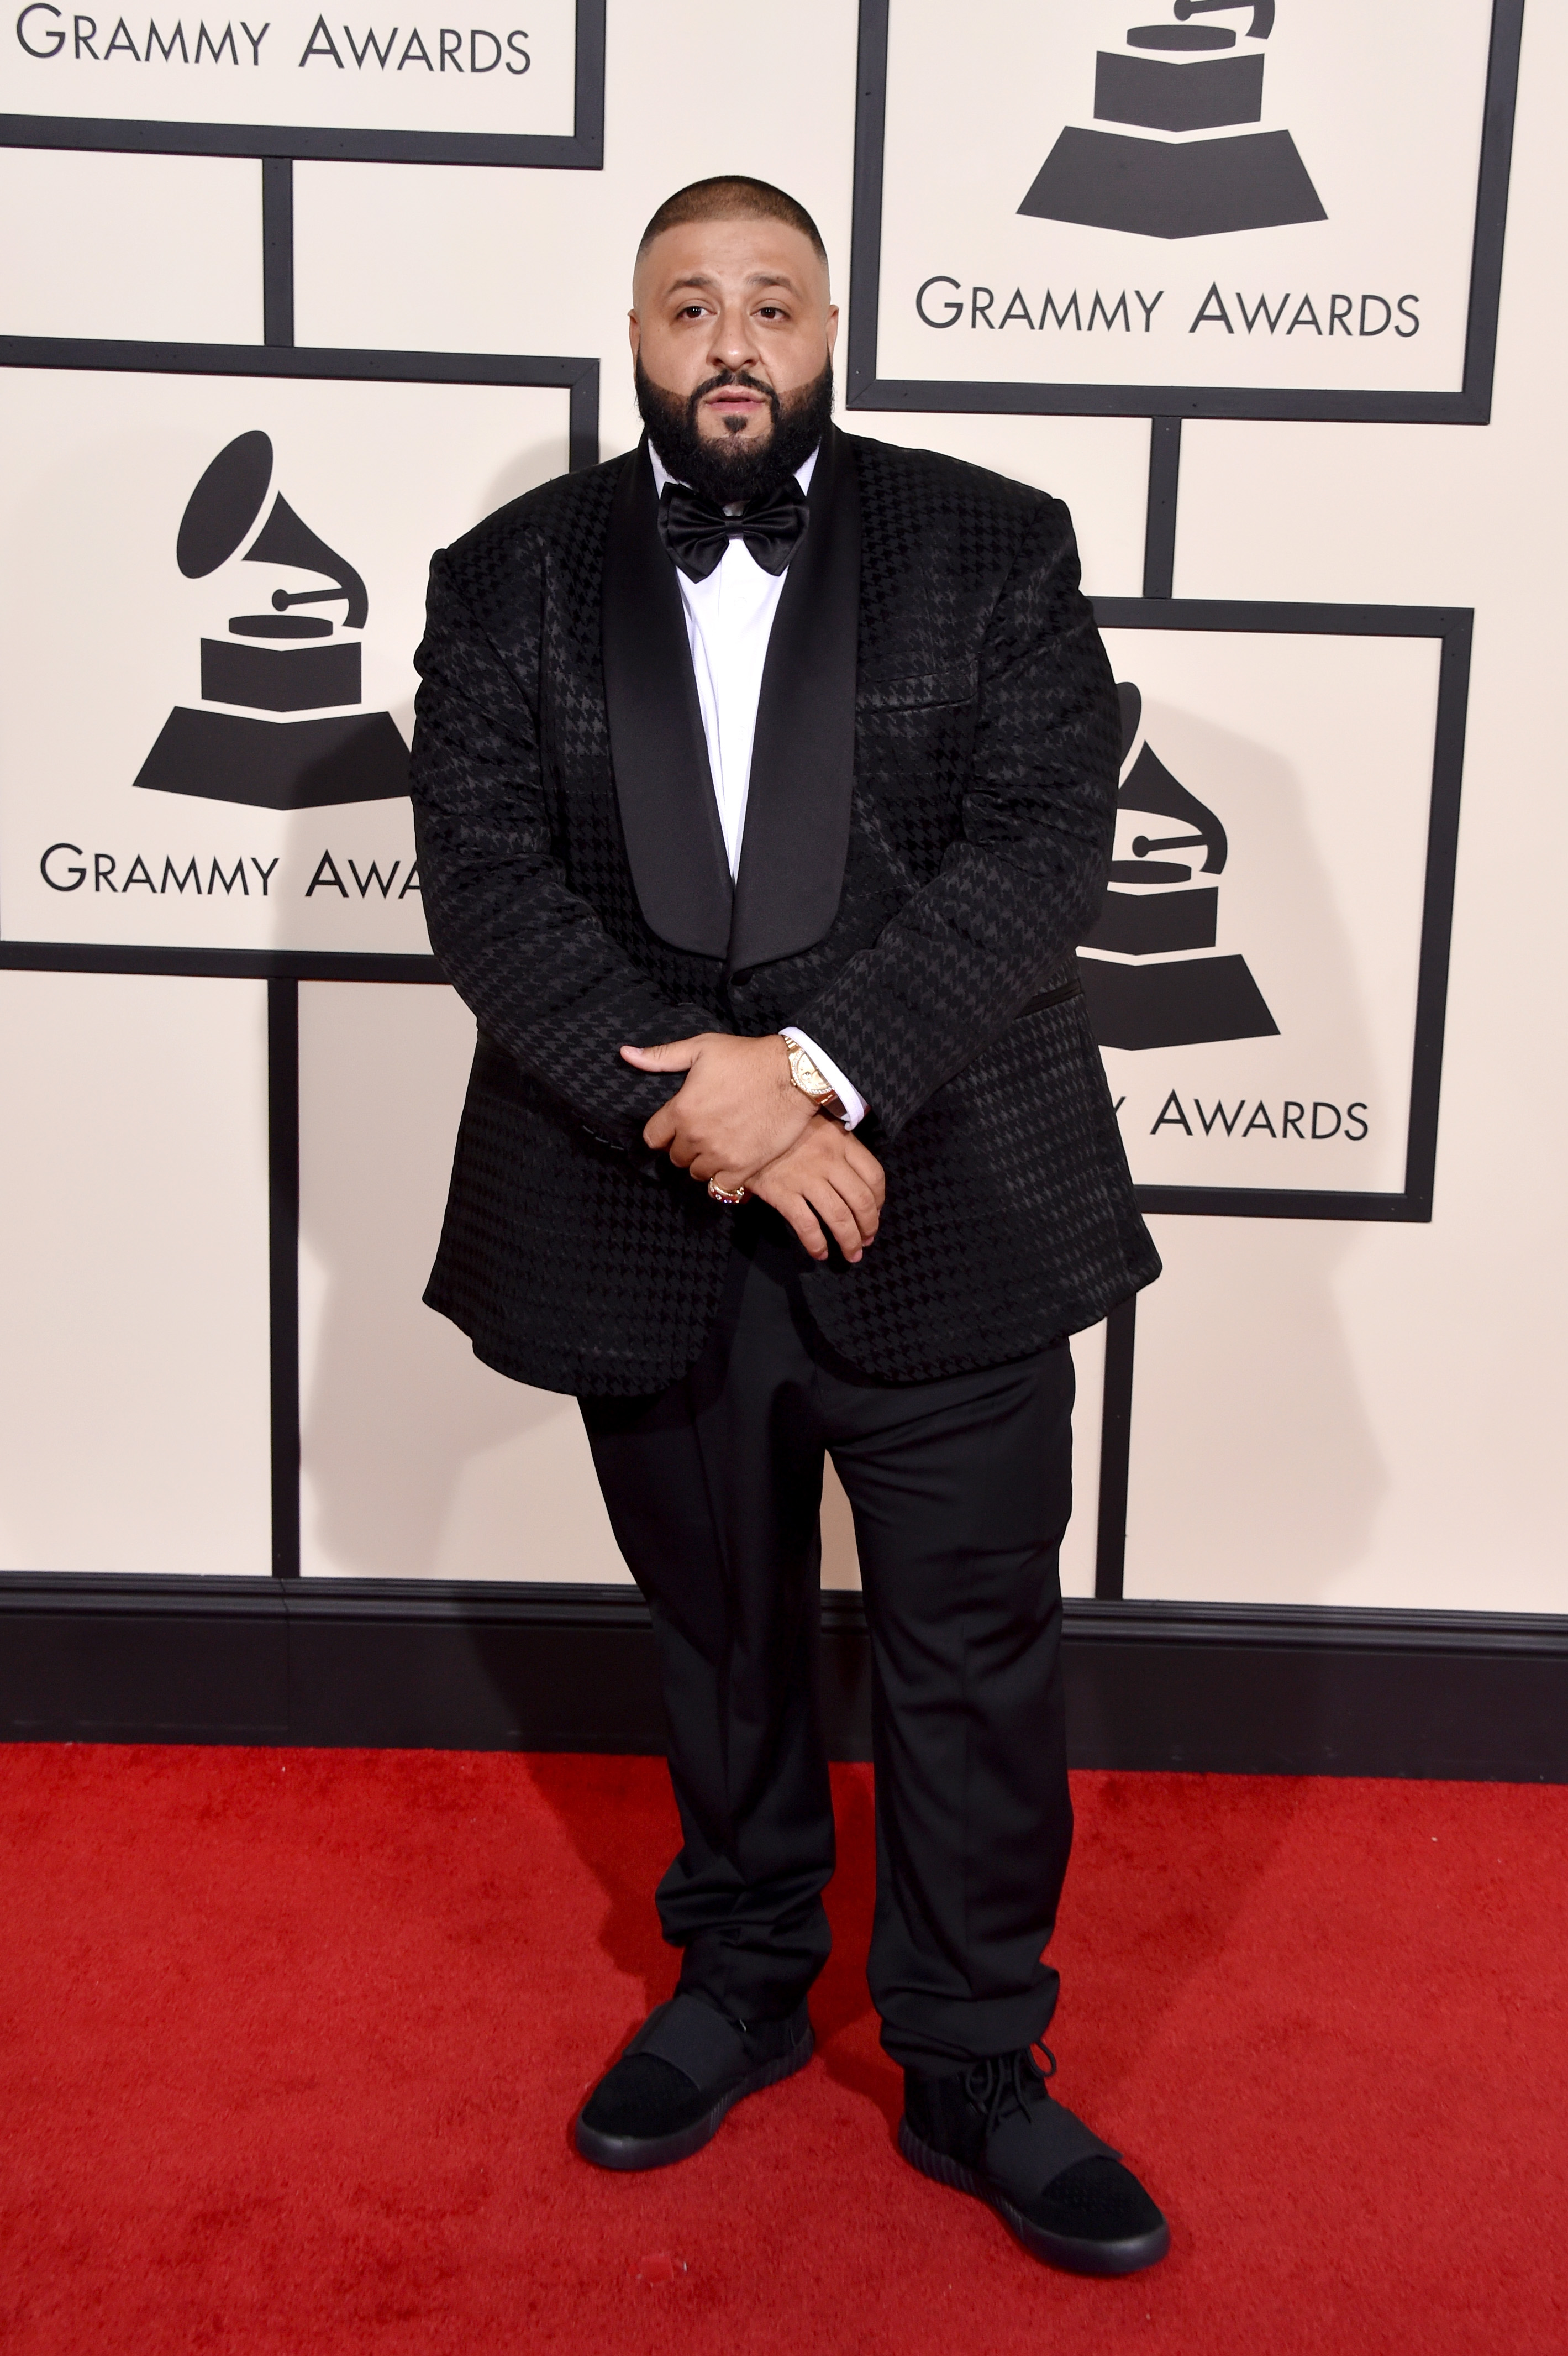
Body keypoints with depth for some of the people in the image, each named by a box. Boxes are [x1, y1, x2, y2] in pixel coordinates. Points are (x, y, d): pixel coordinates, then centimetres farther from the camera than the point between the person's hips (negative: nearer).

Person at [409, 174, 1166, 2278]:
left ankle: (974, 2066, 28)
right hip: (646, 1222, 2)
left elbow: (1046, 843, -9)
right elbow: (487, 885, -6)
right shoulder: (512, 580, 5)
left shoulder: (992, 548, 2)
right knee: (719, 1636, 19)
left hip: (949, 1212, -1)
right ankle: (742, 1985, 42)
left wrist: (824, 1063, -21)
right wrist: (703, 1106, -19)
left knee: (976, 1662, 7)